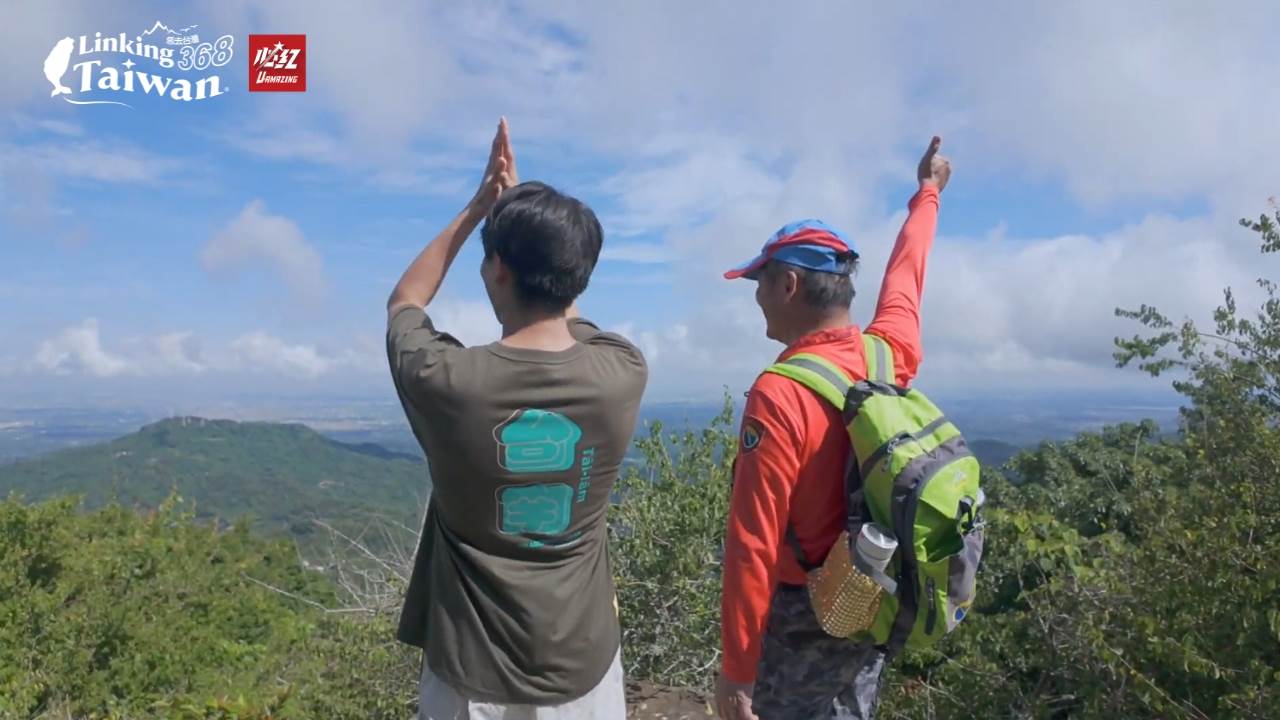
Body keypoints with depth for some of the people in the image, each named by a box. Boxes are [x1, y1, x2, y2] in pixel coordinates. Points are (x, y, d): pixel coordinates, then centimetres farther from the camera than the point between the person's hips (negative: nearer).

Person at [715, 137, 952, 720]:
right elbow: (904, 276, 16)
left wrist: (736, 670, -17)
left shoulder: (780, 395, -24)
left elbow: (753, 545, -24)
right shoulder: (892, 355, -4)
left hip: (804, 620, -7)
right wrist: (928, 192, 34)